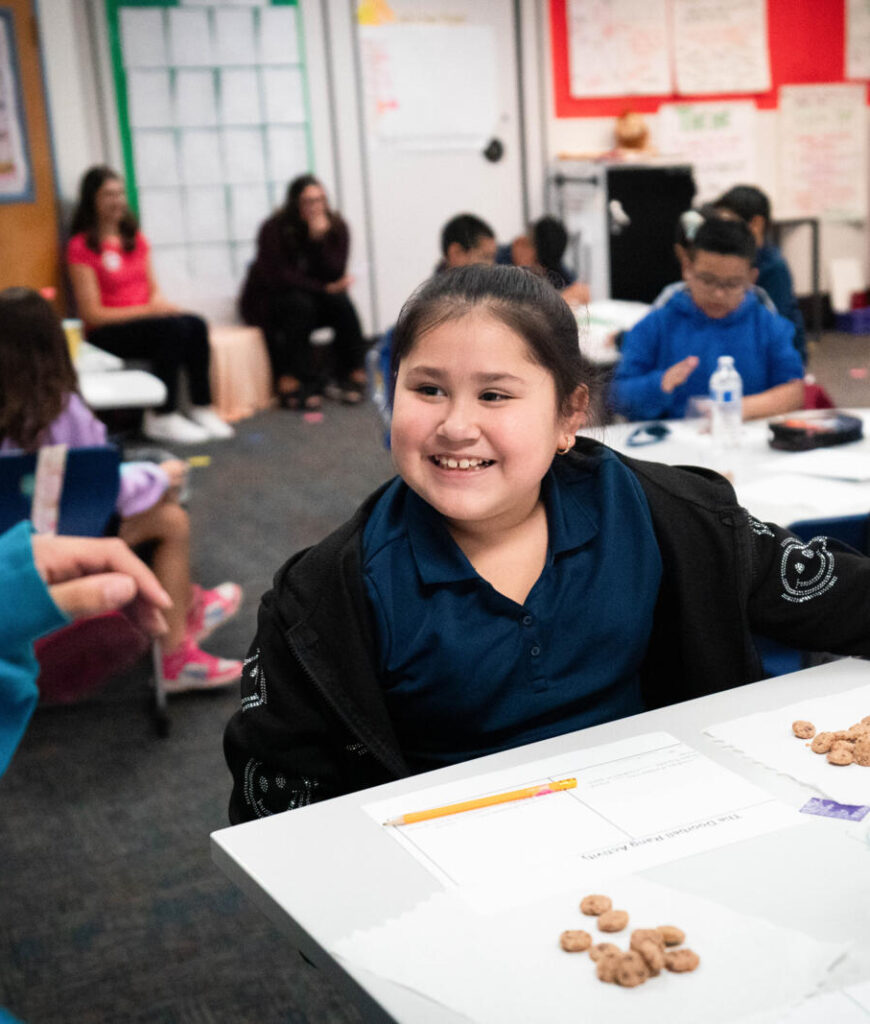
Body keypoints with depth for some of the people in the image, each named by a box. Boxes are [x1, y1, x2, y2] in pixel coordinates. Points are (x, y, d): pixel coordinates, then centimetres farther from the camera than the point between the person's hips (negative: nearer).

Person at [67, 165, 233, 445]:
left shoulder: (136, 239, 13)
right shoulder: (81, 246, -7)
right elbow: (92, 314, -11)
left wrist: (159, 302, -7)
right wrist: (147, 310, -18)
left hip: (144, 318, 6)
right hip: (107, 333, -6)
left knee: (196, 325, -23)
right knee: (173, 328, -31)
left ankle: (202, 408, -21)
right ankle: (161, 418, -25)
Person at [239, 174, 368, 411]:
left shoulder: (336, 227, -6)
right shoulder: (274, 230, -17)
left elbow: (335, 274, -15)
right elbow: (277, 278, -21)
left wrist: (320, 239, -29)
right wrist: (325, 288, -23)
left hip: (313, 297, 4)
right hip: (267, 301, -4)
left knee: (341, 303, -26)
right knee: (299, 304, -35)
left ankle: (354, 375, -19)